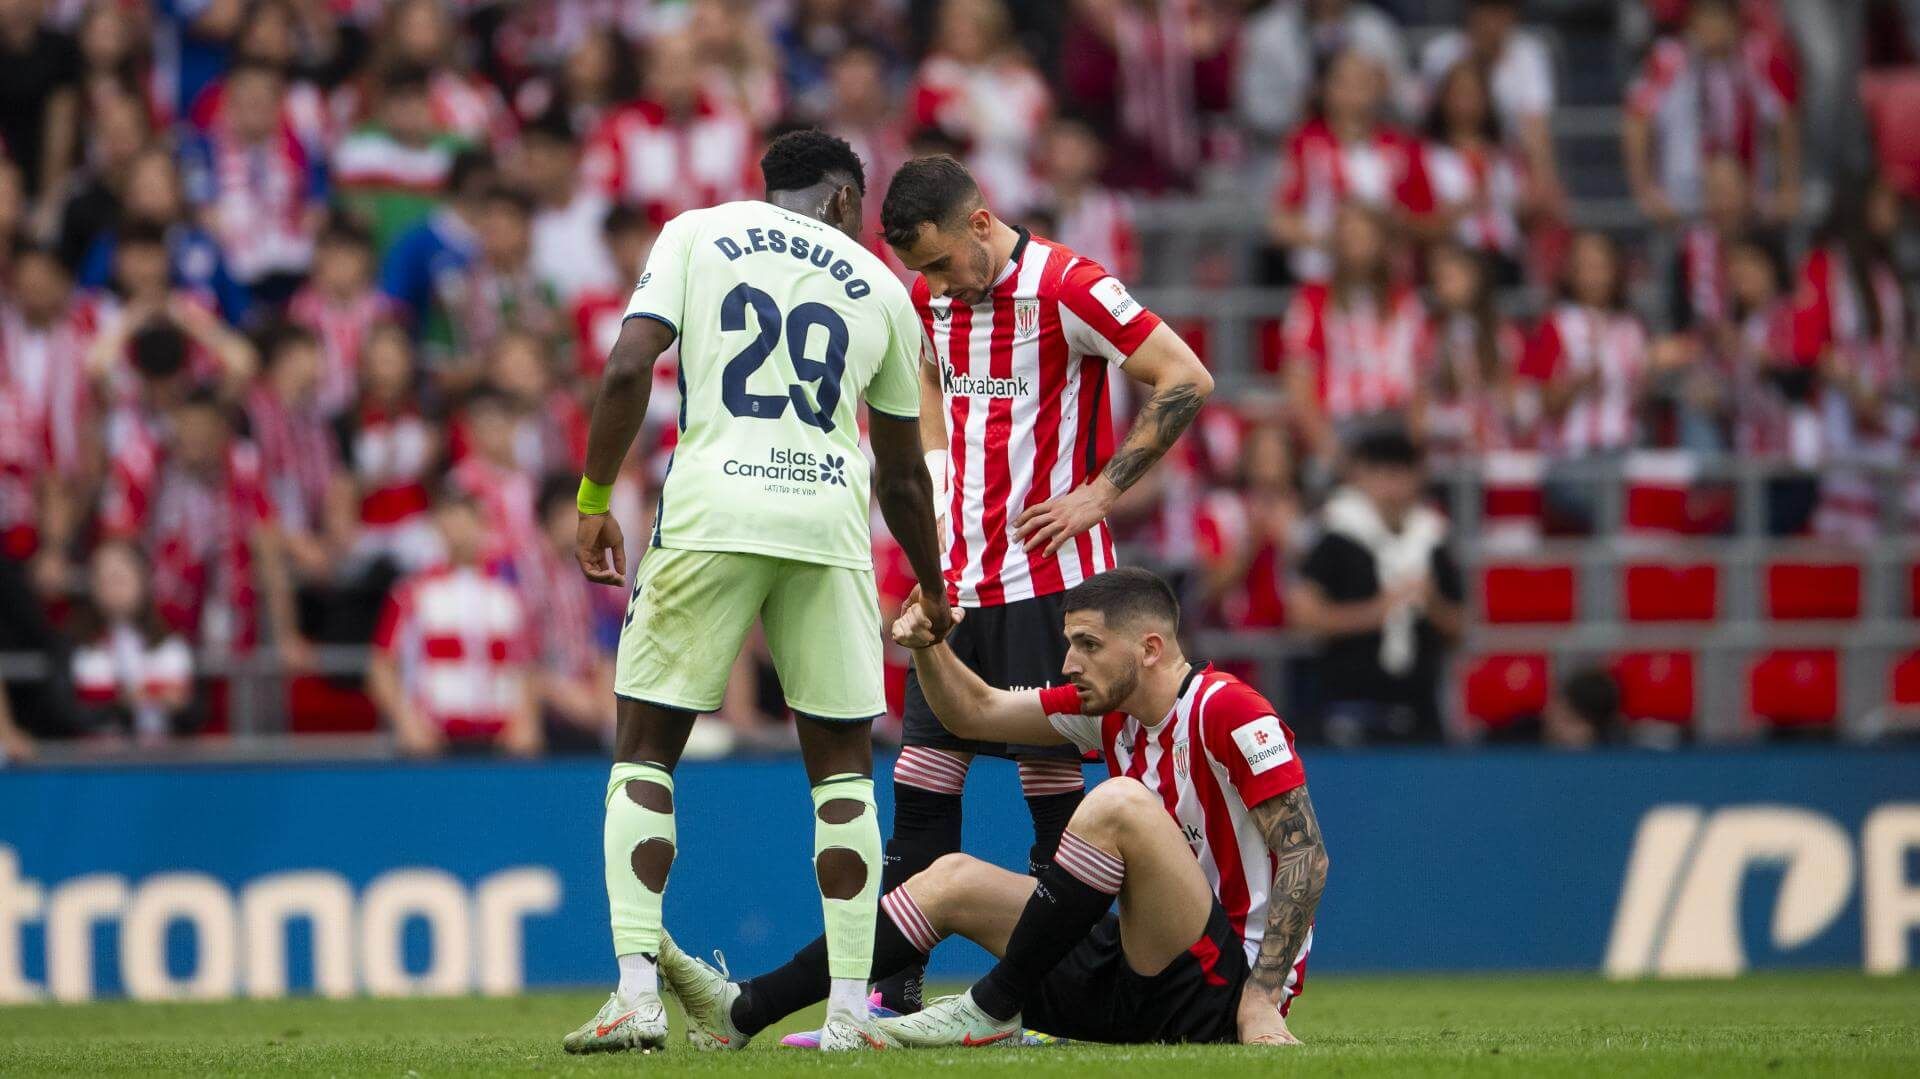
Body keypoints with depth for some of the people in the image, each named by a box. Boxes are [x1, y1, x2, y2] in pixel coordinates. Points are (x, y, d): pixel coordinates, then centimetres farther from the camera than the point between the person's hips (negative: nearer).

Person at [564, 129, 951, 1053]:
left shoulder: (696, 233, 11)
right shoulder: (879, 288, 16)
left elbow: (628, 369, -4)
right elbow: (903, 475, 22)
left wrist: (593, 500, 5)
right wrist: (933, 589, 35)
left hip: (709, 519, -1)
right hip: (829, 529, 1)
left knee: (644, 749, 8)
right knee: (842, 765, 12)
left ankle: (638, 992, -6)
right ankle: (849, 1011, 6)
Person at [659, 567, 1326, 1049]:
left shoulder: (1226, 712, -16)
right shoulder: (1108, 707, 9)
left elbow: (1307, 854, -20)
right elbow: (976, 712, 17)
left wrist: (1262, 1000, -25)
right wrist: (927, 645, -4)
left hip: (1219, 995, -9)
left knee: (1117, 803, -28)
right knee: (954, 878, 11)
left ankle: (993, 1010, -17)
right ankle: (744, 1011, 3)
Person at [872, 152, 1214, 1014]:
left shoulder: (1068, 289, -13)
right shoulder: (930, 300, 8)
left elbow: (1187, 380, -13)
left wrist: (1102, 490, -13)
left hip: (1049, 577, -6)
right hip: (960, 578, 7)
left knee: (1050, 772, -5)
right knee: (922, 775, 2)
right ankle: (893, 996, 4)